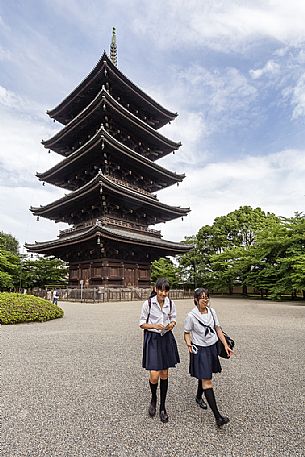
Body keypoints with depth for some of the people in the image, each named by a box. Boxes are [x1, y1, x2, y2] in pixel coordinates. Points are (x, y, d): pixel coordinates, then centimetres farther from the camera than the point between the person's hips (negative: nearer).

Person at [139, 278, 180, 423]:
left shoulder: (171, 303, -3)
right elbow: (142, 323, -6)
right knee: (154, 375, -7)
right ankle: (153, 398, 28)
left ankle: (162, 407, 32)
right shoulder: (148, 303, -13)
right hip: (152, 339, -3)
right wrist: (154, 326, -23)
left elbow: (173, 319, 10)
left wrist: (172, 324, -13)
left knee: (164, 375, 12)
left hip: (166, 339, 3)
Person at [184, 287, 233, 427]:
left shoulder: (212, 311, -3)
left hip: (212, 347, 5)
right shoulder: (191, 316, -17)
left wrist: (226, 345, 2)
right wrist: (189, 344, -25)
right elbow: (186, 333, -7)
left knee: (204, 377, 22)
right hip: (200, 350, -5)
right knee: (207, 381, -5)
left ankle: (199, 397, 47)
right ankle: (217, 416, 2)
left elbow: (218, 329, 6)